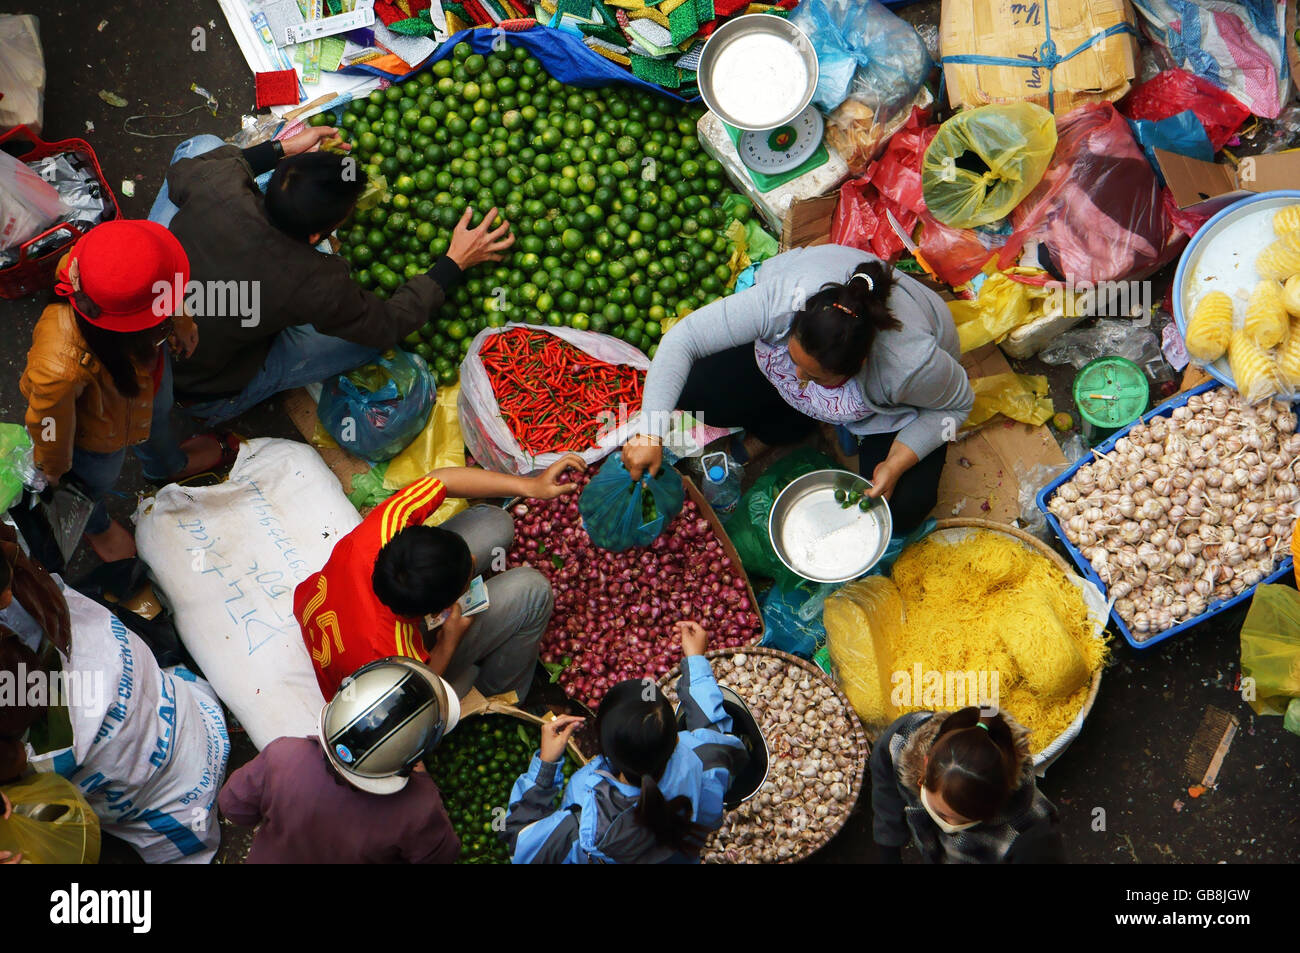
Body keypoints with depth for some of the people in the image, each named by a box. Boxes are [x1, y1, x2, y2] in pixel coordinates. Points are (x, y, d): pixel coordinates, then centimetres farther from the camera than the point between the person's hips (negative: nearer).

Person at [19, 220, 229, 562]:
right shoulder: (61, 368, -53)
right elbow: (49, 422, -27)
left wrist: (180, 323, 12)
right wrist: (55, 468, -6)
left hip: (150, 370, 5)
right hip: (100, 434, -5)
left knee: (157, 422, 40)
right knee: (98, 479, 32)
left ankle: (167, 465, 78)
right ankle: (94, 525, 69)